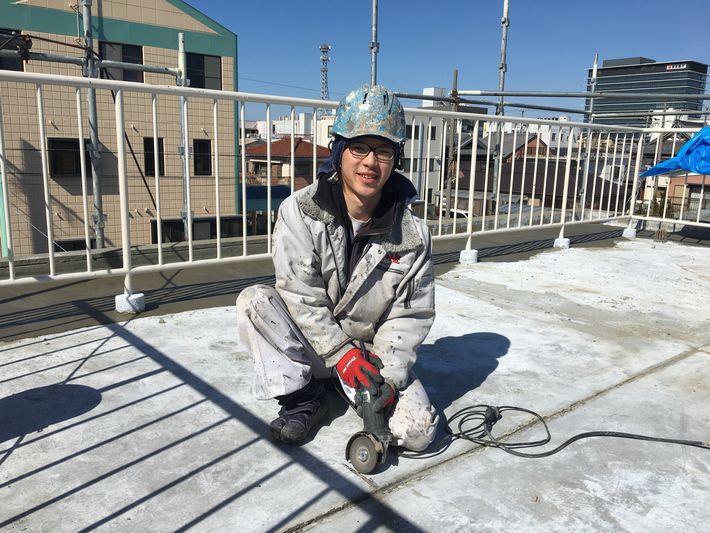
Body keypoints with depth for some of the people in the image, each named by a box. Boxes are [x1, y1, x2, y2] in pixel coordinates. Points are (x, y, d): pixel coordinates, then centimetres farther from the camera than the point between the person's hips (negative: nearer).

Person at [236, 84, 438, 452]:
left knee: (418, 433, -18)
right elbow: (300, 296, -17)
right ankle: (302, 396, -10)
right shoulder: (300, 211, -16)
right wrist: (341, 354, -23)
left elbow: (410, 314, -8)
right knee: (254, 301, -28)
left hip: (372, 351, 1)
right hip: (307, 343, 0)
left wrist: (389, 376, -19)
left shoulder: (412, 233, -11)